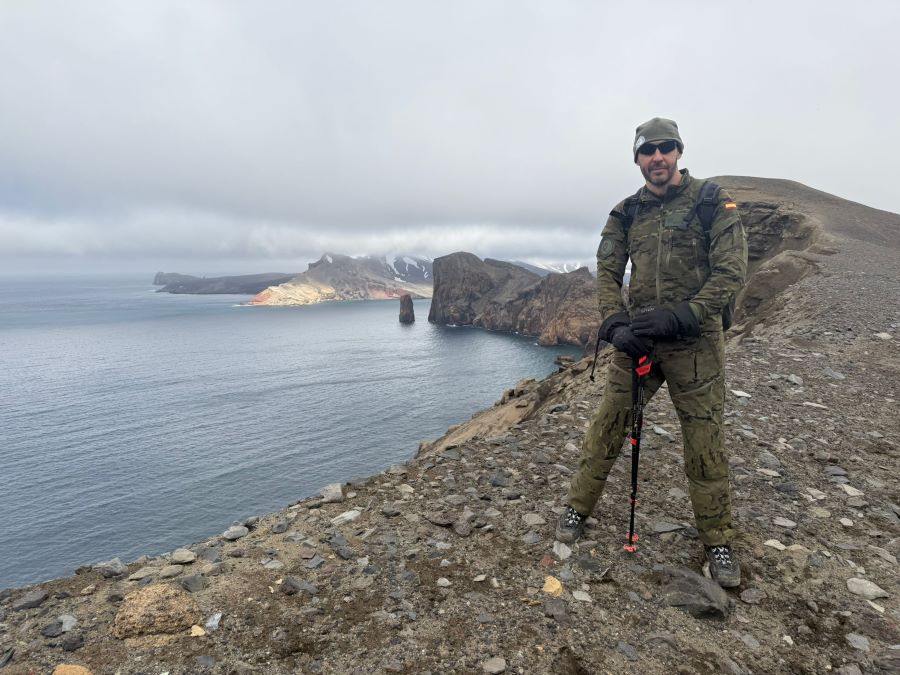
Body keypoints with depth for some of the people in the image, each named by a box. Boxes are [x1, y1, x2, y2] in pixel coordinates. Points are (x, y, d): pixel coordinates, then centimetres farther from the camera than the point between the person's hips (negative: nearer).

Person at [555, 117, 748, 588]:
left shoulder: (712, 201, -2)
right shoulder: (626, 213, 8)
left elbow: (731, 272, -10)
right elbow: (607, 274, 3)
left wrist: (675, 317, -21)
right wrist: (616, 326, -14)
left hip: (695, 343, -2)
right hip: (635, 340, 3)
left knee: (705, 443, 6)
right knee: (606, 427, 7)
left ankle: (717, 541, 26)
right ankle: (578, 507, 25)